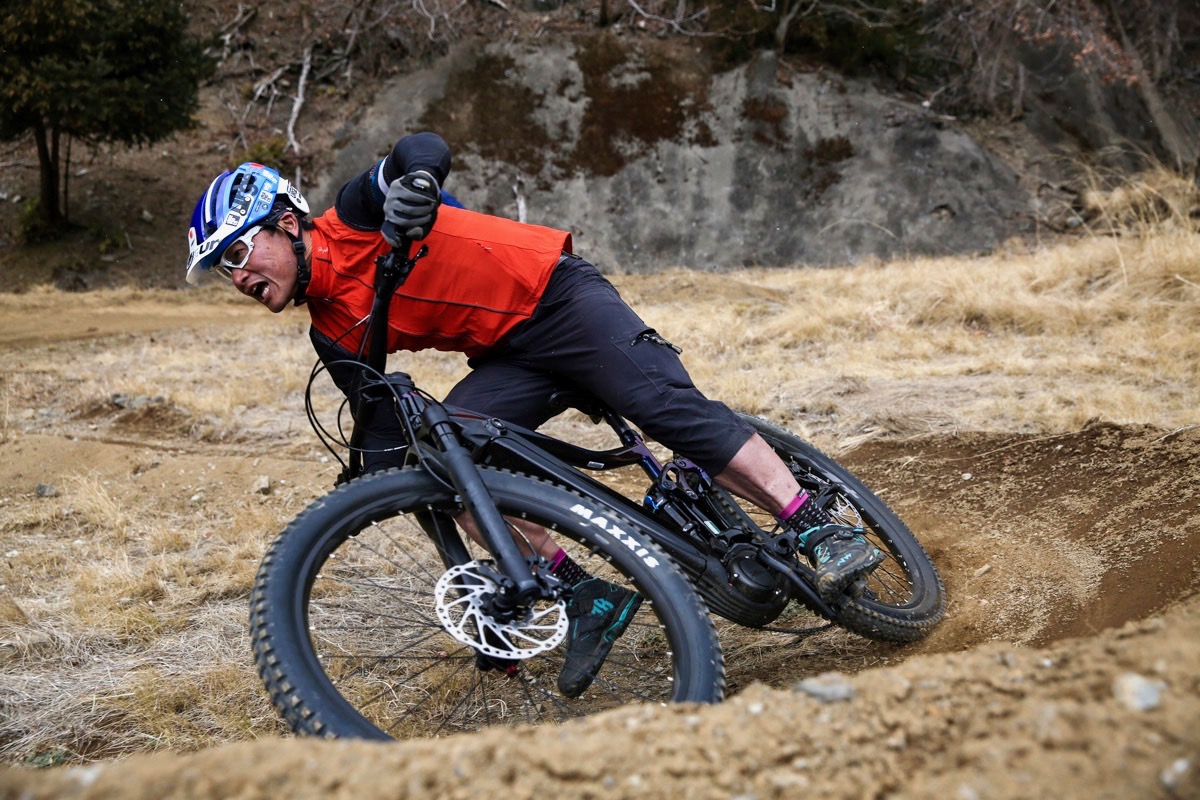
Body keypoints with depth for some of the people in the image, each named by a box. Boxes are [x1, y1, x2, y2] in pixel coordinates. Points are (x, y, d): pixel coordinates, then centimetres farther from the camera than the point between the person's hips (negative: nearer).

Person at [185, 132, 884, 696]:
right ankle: (588, 598, -15)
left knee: (670, 404, -24)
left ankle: (825, 533, -21)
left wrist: (413, 183, -49)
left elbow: (427, 149, -28)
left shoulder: (358, 213, -11)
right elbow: (385, 427, 7)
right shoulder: (333, 334, 7)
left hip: (558, 297, -6)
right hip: (509, 358, 6)